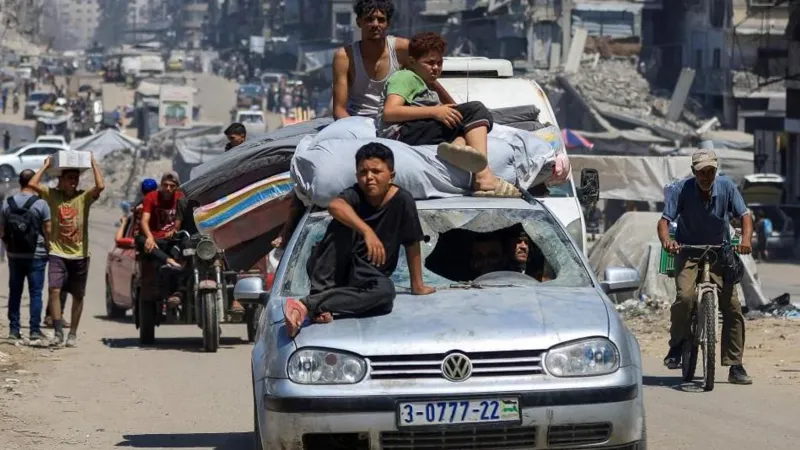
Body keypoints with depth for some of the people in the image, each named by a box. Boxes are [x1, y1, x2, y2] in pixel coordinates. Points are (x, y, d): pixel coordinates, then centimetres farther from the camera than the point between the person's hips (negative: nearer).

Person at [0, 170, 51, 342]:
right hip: (36, 255, -3)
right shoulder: (41, 204, -9)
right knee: (35, 292, 1)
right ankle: (35, 330, -1)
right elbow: (48, 230, -10)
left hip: (14, 255, 3)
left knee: (15, 292, 10)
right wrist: (47, 248, 4)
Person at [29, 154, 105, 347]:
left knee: (78, 296, 8)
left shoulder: (84, 197, 0)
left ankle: (73, 334, 20)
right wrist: (46, 165, -4)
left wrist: (93, 164, -9)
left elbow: (100, 186, -18)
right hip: (57, 253, -1)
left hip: (80, 255, 1)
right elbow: (32, 184, -11)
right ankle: (58, 332, -17)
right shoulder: (52, 195, 1)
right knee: (54, 290, -18)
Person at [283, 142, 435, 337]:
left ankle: (309, 306, -43)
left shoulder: (402, 200, -8)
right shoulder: (356, 195, -11)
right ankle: (320, 293, -37)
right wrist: (367, 231, -49)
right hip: (331, 270, -1)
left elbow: (412, 244, 1)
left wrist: (417, 285, 4)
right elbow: (334, 206, -36)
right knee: (343, 224, -28)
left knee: (385, 291, -35)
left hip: (365, 274, 1)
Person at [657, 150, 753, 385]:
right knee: (685, 296, -28)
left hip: (720, 253, 2)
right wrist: (666, 240, -38)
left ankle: (735, 366, 1)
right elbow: (665, 220, -15)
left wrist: (746, 239, -30)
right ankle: (676, 347, -6)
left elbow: (744, 215, -9)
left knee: (732, 306, -7)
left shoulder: (726, 187, -7)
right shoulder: (682, 189, -12)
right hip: (688, 253, -2)